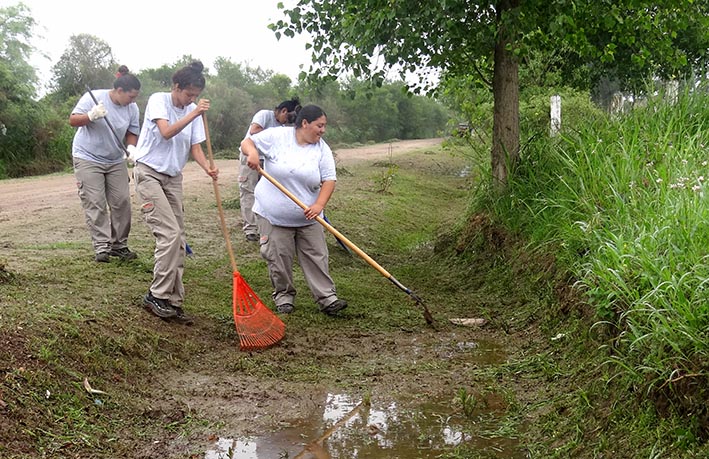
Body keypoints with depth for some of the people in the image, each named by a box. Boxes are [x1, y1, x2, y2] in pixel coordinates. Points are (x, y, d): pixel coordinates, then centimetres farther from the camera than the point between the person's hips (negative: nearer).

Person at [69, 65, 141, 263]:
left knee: (122, 202, 0)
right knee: (95, 204, -6)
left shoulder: (132, 108, -4)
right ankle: (101, 247, -2)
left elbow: (132, 132, 5)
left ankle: (119, 245, 11)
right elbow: (73, 120, -14)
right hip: (88, 158, -4)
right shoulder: (93, 97, -15)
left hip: (116, 160, 4)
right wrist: (91, 116, -33)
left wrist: (131, 147, -17)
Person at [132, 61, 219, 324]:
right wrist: (194, 113, -32)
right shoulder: (158, 100, -11)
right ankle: (157, 296, -8)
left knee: (178, 241, 2)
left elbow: (195, 147, 0)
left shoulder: (193, 111, 4)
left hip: (173, 178, 6)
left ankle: (172, 301, 9)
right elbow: (166, 132, -26)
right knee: (170, 233, -18)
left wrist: (207, 167, -19)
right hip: (149, 174, -6)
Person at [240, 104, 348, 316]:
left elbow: (329, 179, -5)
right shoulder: (276, 136, -6)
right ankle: (283, 296, 19)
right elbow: (247, 142, -1)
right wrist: (252, 152, -25)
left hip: (307, 217, 3)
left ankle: (327, 298, 7)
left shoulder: (322, 149, 1)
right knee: (279, 258, 3)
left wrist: (319, 205, -20)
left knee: (317, 257, 3)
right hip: (273, 214, -2)